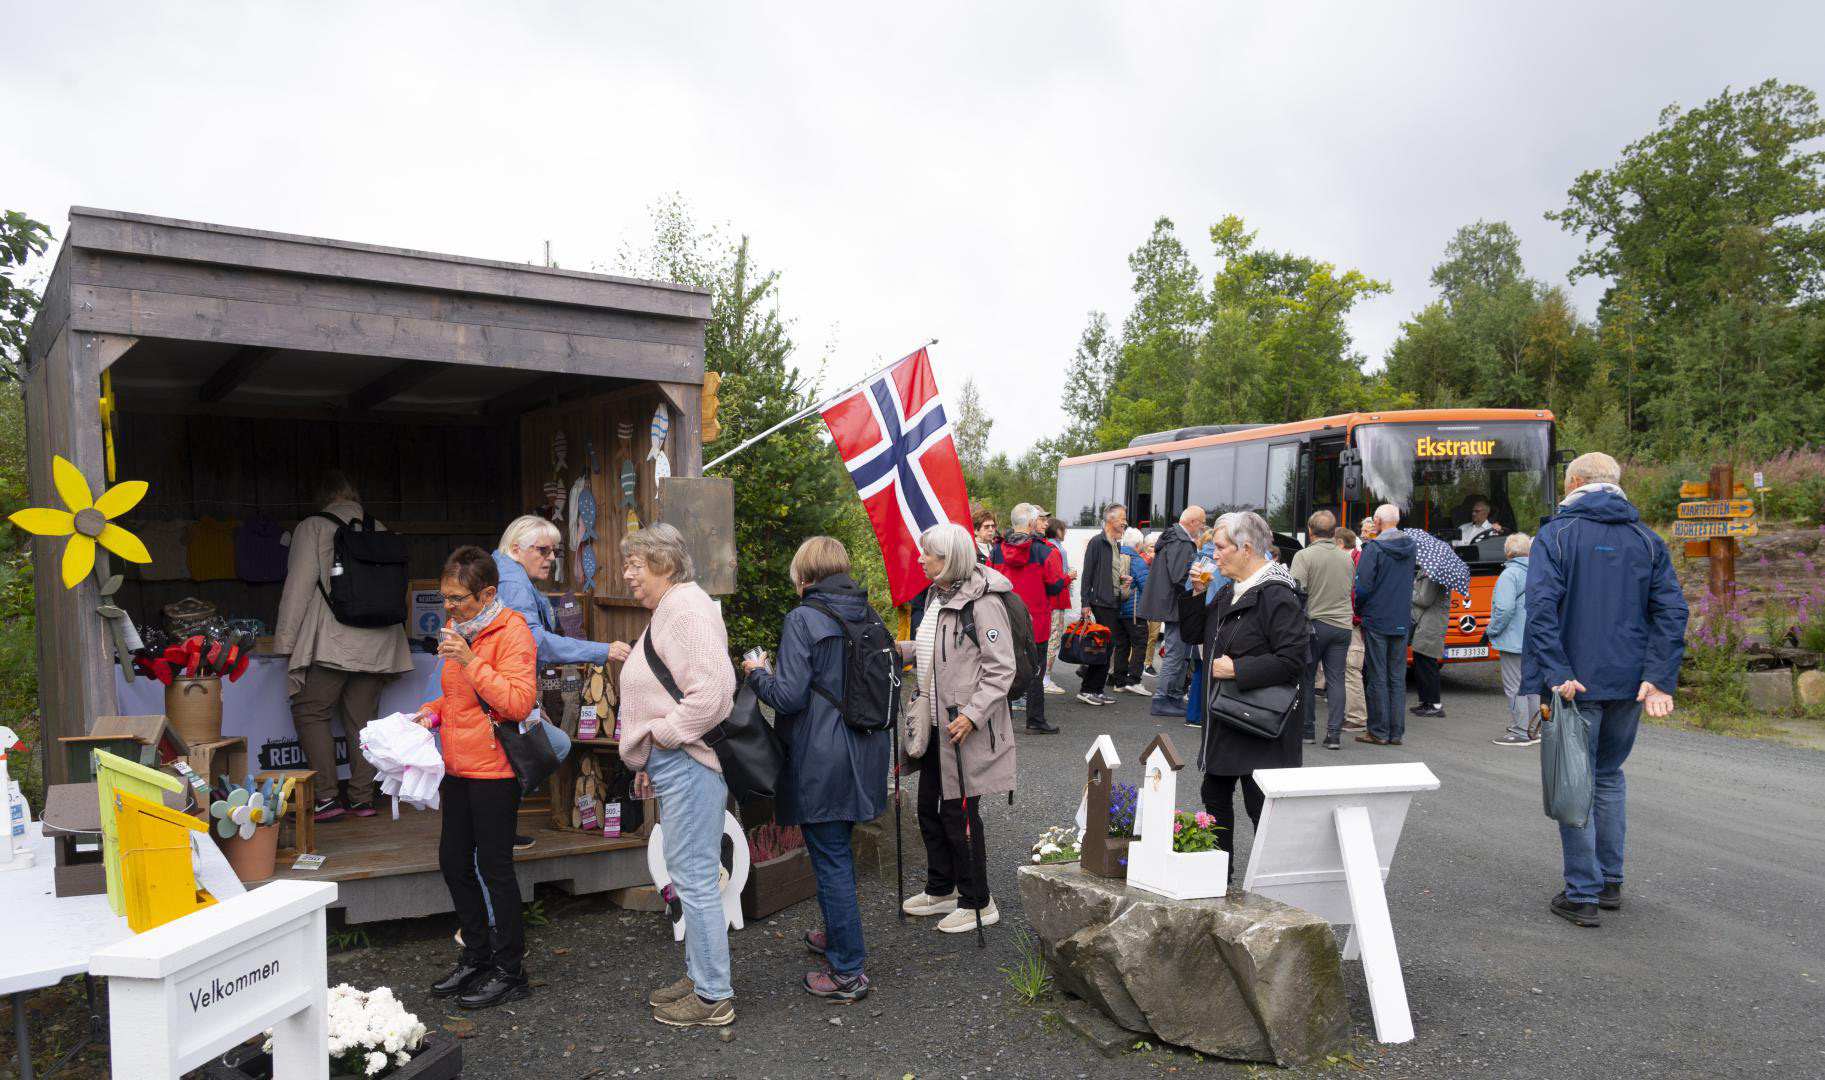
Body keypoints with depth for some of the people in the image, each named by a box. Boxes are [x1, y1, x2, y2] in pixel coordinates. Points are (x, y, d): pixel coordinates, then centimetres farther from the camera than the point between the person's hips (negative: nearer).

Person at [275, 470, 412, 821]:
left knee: (310, 713, 5)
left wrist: (285, 639, -1)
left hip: (333, 642, -5)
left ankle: (326, 798, -2)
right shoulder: (379, 530, 10)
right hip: (376, 644, 5)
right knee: (363, 719, 9)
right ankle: (363, 798, 11)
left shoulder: (313, 527, -2)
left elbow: (299, 587, -6)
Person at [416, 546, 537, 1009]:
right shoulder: (459, 629, 12)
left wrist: (470, 661, -27)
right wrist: (433, 713, 6)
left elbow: (519, 702, -23)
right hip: (458, 766, 9)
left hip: (493, 769, -9)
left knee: (494, 867, -1)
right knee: (453, 861, 15)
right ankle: (477, 956, 31)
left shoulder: (511, 632, -14)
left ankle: (510, 972, 12)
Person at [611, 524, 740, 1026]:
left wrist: (662, 734, -16)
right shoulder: (668, 610, 18)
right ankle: (697, 975, 29)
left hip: (688, 763, -11)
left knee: (695, 878, -4)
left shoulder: (688, 608, -16)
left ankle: (713, 997, 6)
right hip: (673, 763, 11)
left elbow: (713, 692, -27)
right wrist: (649, 759, 21)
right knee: (691, 875, 17)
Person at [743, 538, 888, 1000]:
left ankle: (848, 972, 9)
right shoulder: (866, 616, 5)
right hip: (863, 755, 7)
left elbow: (788, 696, -19)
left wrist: (757, 673, 1)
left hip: (821, 761, -7)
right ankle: (837, 934, 41)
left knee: (830, 861, 1)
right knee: (839, 851, 24)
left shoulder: (802, 620, -15)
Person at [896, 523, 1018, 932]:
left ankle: (977, 902, 19)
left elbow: (1001, 669, -20)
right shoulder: (938, 596, 9)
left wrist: (972, 714, -25)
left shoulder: (983, 603, -19)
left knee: (959, 813, 1)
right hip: (935, 724, 9)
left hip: (967, 728, -9)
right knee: (929, 807, 18)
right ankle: (941, 890, 36)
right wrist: (900, 649, 6)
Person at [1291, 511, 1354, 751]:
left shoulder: (1304, 556, -9)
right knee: (1336, 680, 4)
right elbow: (1352, 589, 18)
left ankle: (1307, 730, 14)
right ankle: (1334, 733, -1)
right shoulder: (1347, 558, 9)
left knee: (1306, 678, 8)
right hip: (1342, 625, 4)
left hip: (1314, 623, -4)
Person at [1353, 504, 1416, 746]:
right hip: (1401, 622, 5)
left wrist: (1359, 610, 1)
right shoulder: (1410, 546, 6)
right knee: (1398, 678, 9)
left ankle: (1379, 732, 4)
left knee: (1377, 678, 1)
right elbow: (1409, 582, 15)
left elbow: (1363, 585, -15)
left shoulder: (1374, 548, -14)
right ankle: (1396, 732, 11)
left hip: (1376, 620, -5)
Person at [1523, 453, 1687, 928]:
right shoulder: (1647, 540, 9)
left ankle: (1583, 895, 6)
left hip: (1577, 681, -4)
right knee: (1609, 774, 20)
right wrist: (1659, 678, -4)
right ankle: (1610, 883, 26)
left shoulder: (1556, 535, -5)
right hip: (1630, 683, 5)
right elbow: (1672, 610, 0)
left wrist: (1557, 673, -19)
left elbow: (1542, 607, -17)